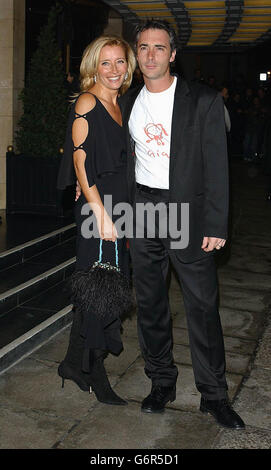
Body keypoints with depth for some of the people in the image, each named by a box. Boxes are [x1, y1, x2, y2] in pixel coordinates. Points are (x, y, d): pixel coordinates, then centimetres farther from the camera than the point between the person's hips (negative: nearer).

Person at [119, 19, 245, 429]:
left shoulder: (203, 101, -4)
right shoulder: (129, 103, 11)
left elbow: (216, 166, -7)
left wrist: (216, 225, -12)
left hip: (188, 212, -4)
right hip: (141, 211, 4)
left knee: (203, 306, 0)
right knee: (150, 303, 11)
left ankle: (214, 395, 15)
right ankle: (161, 383, 27)